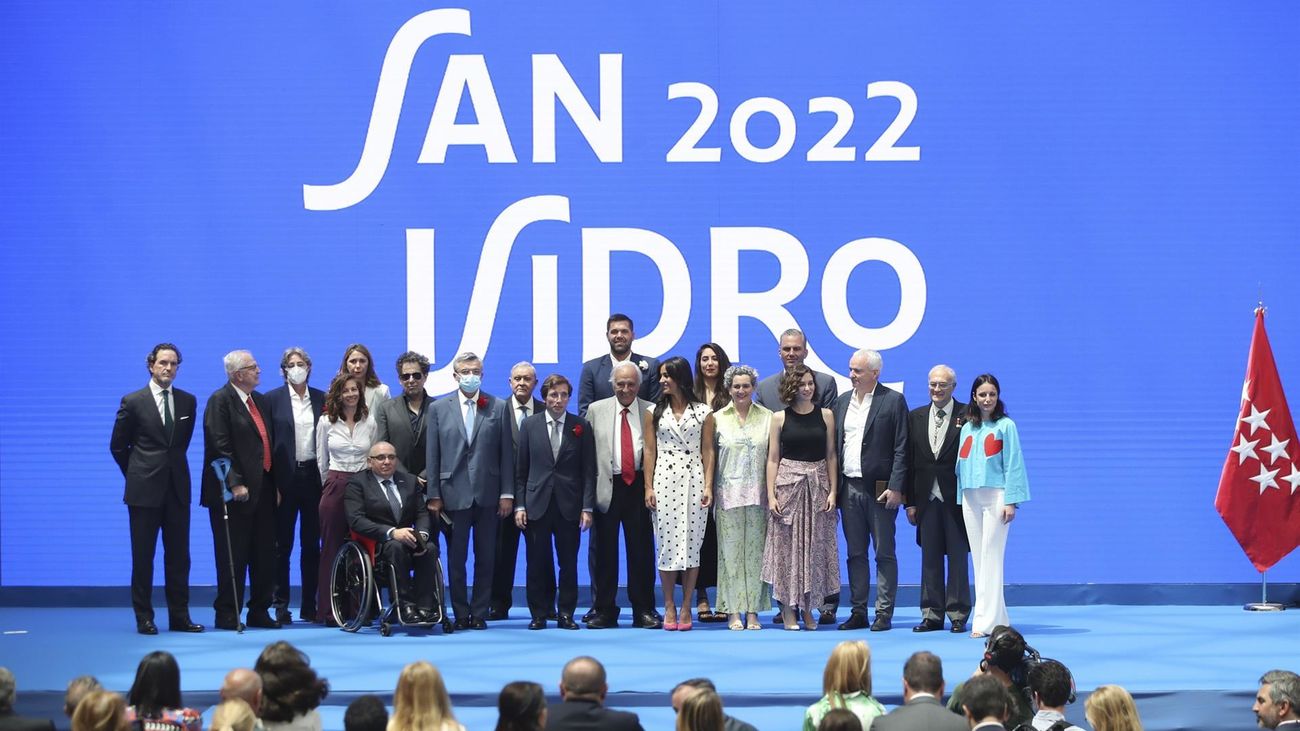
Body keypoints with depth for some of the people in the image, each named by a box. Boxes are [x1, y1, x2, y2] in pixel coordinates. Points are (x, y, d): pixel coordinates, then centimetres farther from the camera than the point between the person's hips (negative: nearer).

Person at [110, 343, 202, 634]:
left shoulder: (188, 402, 7)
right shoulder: (133, 402, -2)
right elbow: (118, 446, 5)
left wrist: (172, 467, 13)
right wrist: (137, 475, 9)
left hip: (177, 489, 3)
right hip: (145, 490, -3)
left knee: (179, 556, 5)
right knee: (143, 557, 1)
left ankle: (180, 617, 10)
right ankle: (144, 618, 7)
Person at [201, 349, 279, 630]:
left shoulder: (260, 401, 16)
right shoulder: (220, 400, -8)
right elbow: (220, 446, -15)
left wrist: (274, 485, 12)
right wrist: (235, 484, -21)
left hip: (263, 490, 8)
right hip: (234, 492, -7)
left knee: (265, 555, 9)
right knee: (233, 557, -2)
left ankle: (259, 611, 17)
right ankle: (227, 614, 4)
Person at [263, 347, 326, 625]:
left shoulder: (321, 399, 8)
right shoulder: (273, 399, 1)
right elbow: (266, 441, -1)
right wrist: (270, 482, -8)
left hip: (314, 476, 2)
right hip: (285, 477, -2)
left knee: (311, 544, 5)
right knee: (282, 544, 1)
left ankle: (309, 605, 10)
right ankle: (281, 605, 4)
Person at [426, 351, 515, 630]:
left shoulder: (499, 407, 6)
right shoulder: (439, 409, 6)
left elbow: (506, 453, 4)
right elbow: (432, 455, 4)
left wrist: (507, 493, -2)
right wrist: (433, 495, -1)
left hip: (488, 494, 0)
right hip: (454, 494, 0)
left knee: (485, 558, 4)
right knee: (456, 558, 2)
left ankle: (479, 614, 11)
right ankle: (461, 614, 9)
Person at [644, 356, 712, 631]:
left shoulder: (702, 412, 6)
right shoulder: (655, 412, 9)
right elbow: (649, 451, 7)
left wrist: (708, 486, -3)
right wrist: (649, 487, -1)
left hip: (693, 477, -1)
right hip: (664, 479, 1)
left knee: (692, 543, -1)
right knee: (667, 543, -2)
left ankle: (685, 607, 3)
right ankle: (669, 607, 5)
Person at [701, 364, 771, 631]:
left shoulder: (767, 417, 6)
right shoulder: (716, 419, 6)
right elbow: (709, 454, 5)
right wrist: (707, 488, -3)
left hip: (757, 494, 0)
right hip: (728, 493, 0)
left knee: (755, 550, 1)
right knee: (730, 550, -1)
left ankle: (753, 611, 5)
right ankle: (733, 611, 3)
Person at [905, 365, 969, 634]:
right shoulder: (915, 417, 10)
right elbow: (909, 462, 10)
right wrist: (909, 501, 6)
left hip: (956, 498, -4)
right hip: (927, 498, 4)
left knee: (958, 558, 2)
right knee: (930, 558, 7)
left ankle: (958, 615, 8)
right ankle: (932, 614, 12)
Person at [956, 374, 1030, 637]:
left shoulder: (1005, 426, 0)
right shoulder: (967, 428, 14)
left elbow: (1013, 464, -4)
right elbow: (962, 464, 15)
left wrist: (1011, 501, -10)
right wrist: (961, 499, 9)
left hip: (996, 495, -5)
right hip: (971, 497, 5)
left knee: (991, 557, -9)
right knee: (978, 558, 4)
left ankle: (987, 620, -11)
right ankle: (996, 617, 9)